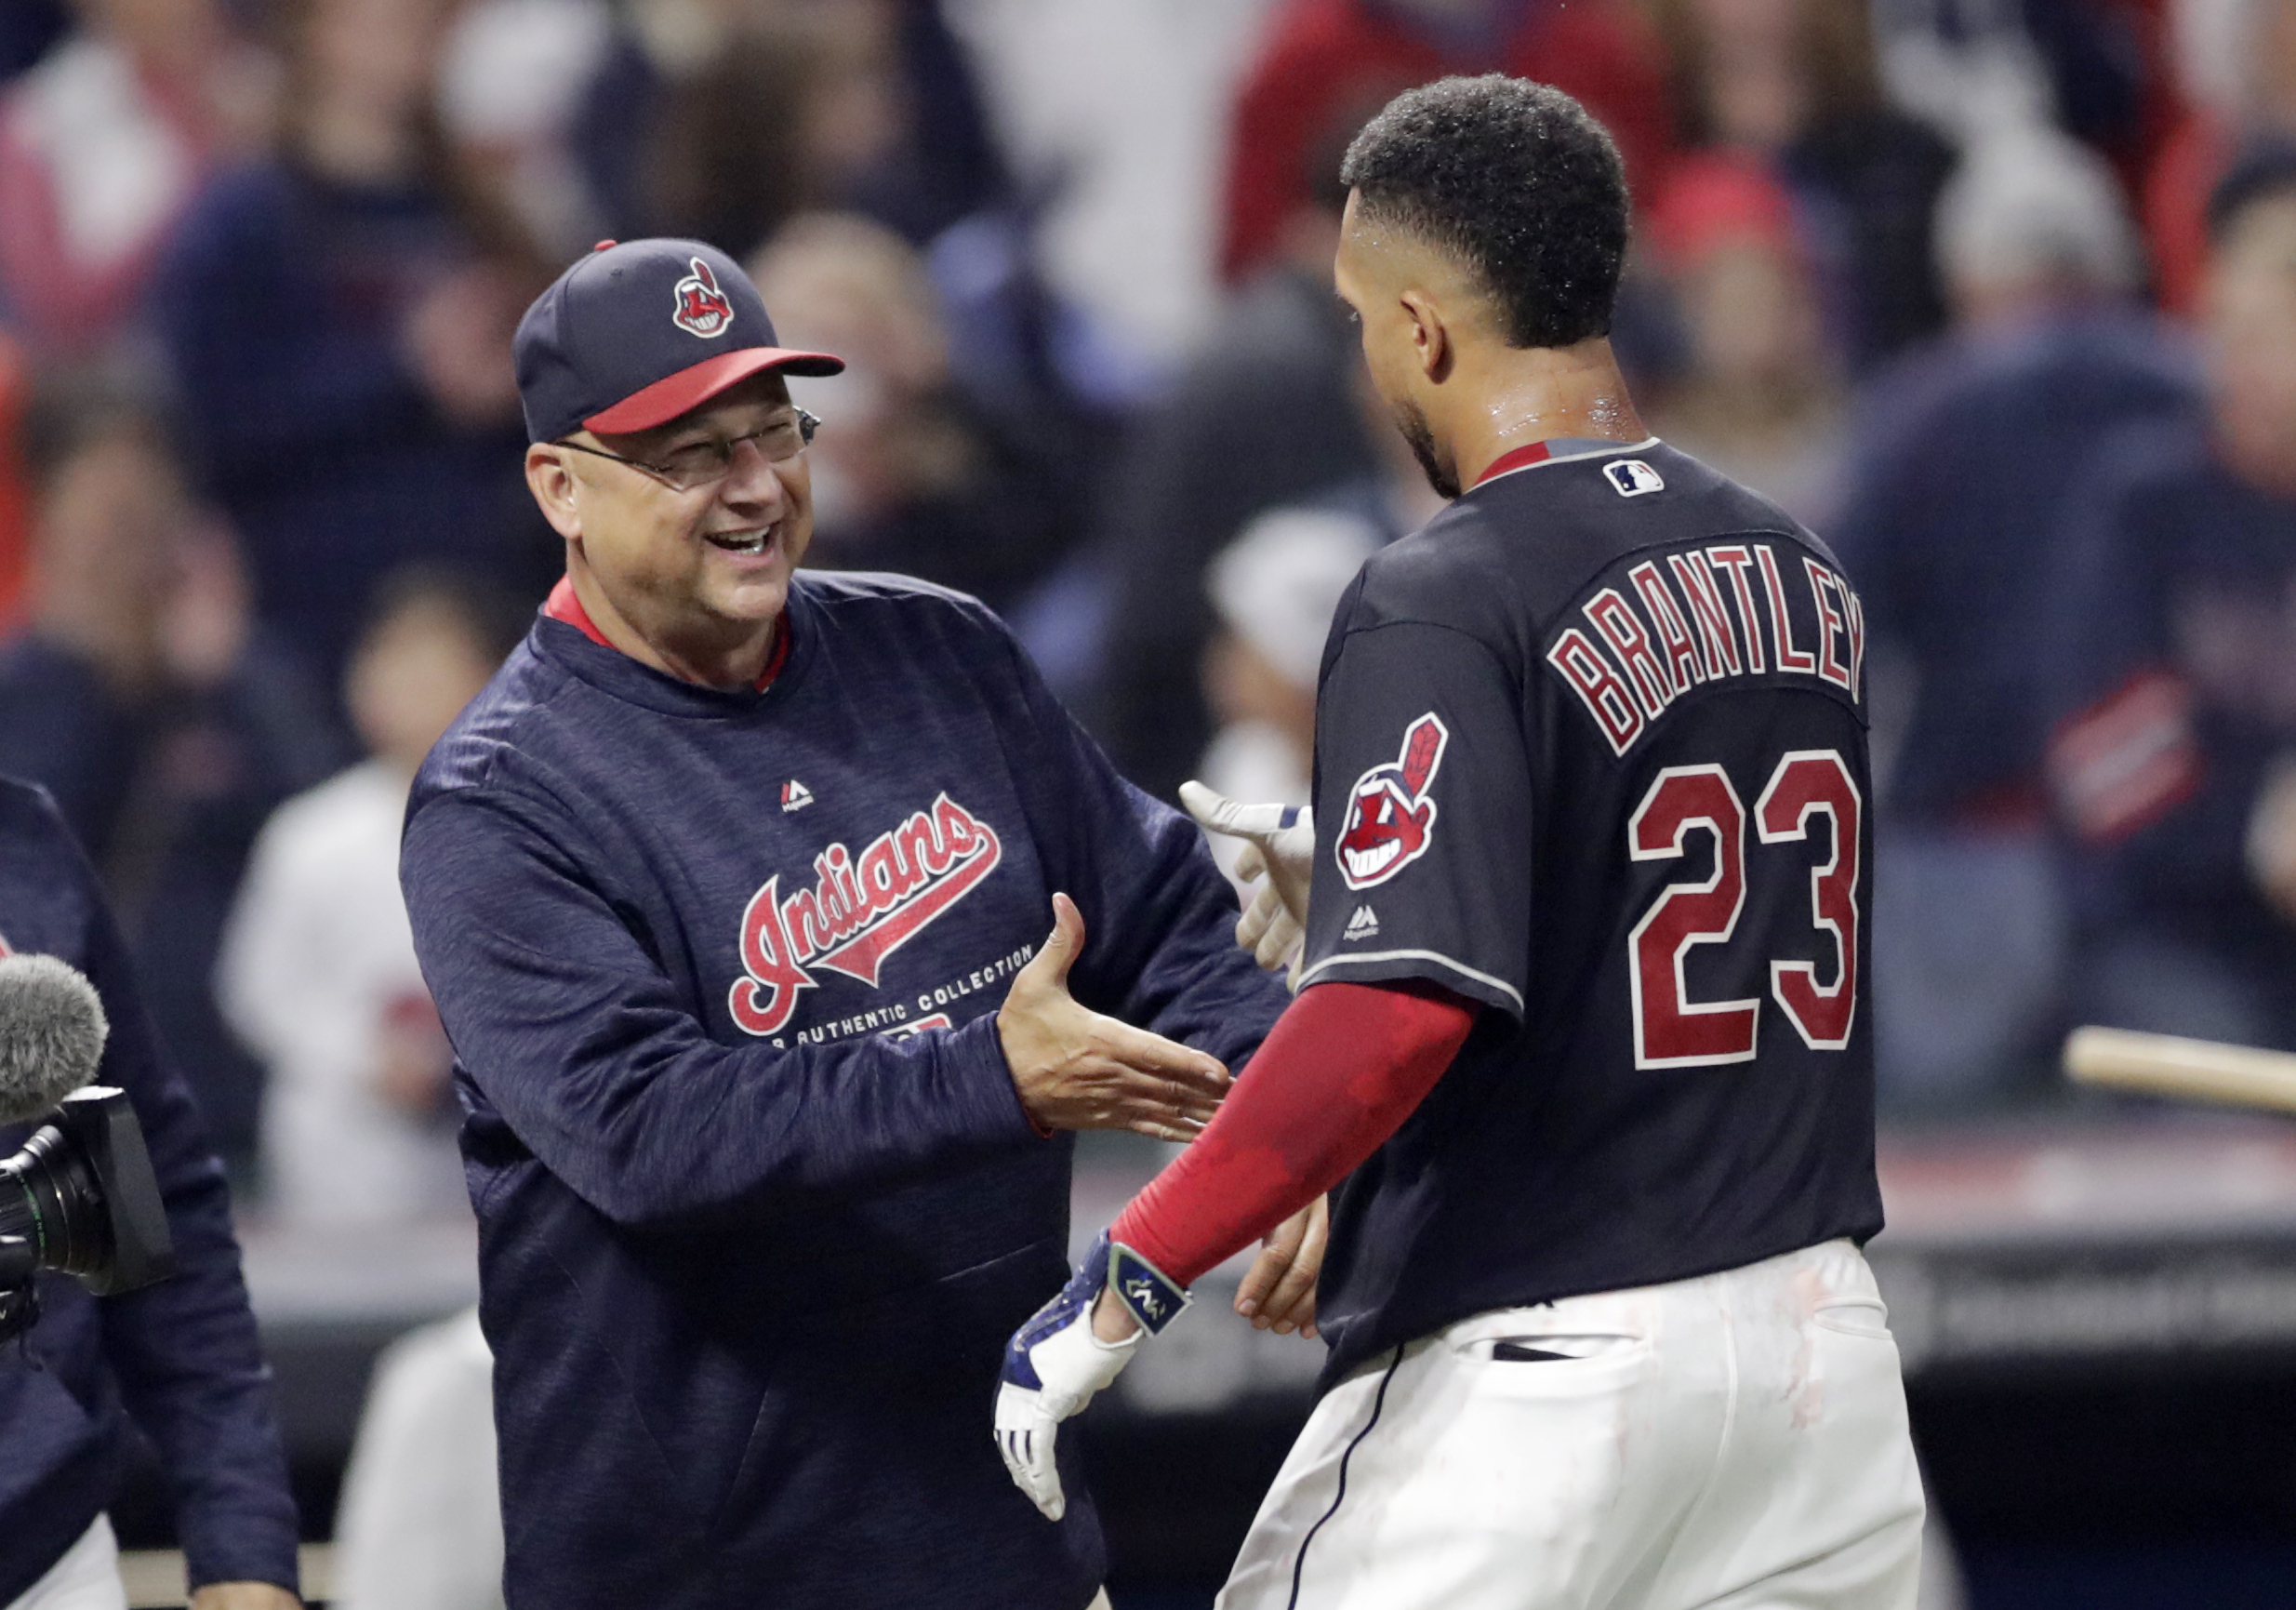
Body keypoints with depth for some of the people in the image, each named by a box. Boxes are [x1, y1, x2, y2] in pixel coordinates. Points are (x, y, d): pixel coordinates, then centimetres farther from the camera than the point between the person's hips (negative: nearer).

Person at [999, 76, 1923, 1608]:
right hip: (1821, 1342, 7)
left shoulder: (1443, 604, -14)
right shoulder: (1800, 578, 9)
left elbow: (1400, 1017, -25)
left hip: (1531, 1366, -7)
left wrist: (1126, 1284, -21)